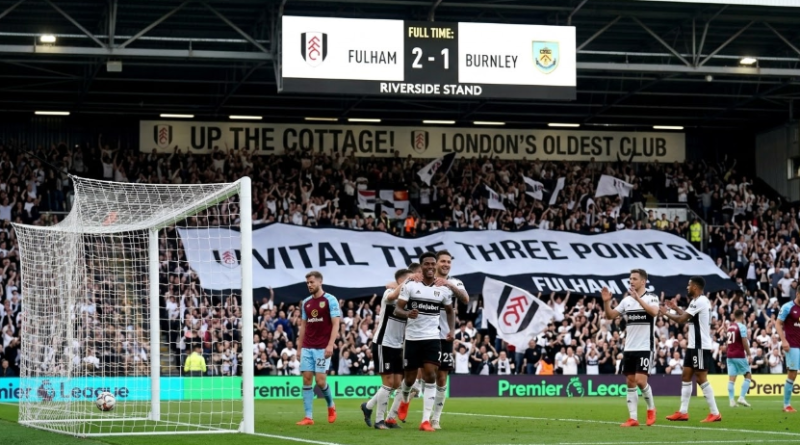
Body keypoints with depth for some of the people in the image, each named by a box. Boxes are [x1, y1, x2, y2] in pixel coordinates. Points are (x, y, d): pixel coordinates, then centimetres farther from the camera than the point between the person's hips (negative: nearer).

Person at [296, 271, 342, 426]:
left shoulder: (330, 300, -4)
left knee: (320, 380, -9)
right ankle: (308, 417, 0)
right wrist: (299, 347, 13)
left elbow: (336, 324, -8)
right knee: (306, 380, -1)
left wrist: (330, 345, -17)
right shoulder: (306, 302, 13)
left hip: (322, 348, -5)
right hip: (307, 348, 5)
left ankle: (331, 406, 19)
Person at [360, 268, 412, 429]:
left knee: (396, 383, 7)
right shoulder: (389, 293, -11)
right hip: (383, 344, -8)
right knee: (389, 382, -7)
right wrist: (408, 281, -32)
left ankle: (368, 406, 23)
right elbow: (394, 296, -37)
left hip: (397, 346, 8)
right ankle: (379, 420, 2)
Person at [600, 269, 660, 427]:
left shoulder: (651, 298, -6)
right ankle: (633, 418, 6)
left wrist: (638, 298, -33)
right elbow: (610, 316, 9)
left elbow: (654, 312, -26)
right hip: (629, 348, 6)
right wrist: (606, 302, -9)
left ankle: (651, 408, 12)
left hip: (645, 347, -6)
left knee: (640, 380, -13)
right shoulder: (627, 300, 10)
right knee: (630, 382, 4)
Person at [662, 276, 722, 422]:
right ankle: (683, 412, 12)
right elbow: (688, 316, 26)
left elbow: (681, 319, -19)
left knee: (701, 378, -8)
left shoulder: (699, 302, -17)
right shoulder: (700, 301, 14)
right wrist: (676, 308, 22)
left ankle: (715, 413, -6)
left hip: (700, 346, -10)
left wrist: (665, 313, -5)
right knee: (686, 376, 11)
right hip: (694, 345, 10)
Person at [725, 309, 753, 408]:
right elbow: (744, 342, -14)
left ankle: (731, 401, -7)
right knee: (748, 376, 6)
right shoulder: (742, 326, -9)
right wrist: (749, 355, -6)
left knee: (731, 378, 1)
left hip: (730, 355, 6)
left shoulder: (730, 326, 13)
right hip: (739, 355, -6)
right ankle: (741, 397, -6)